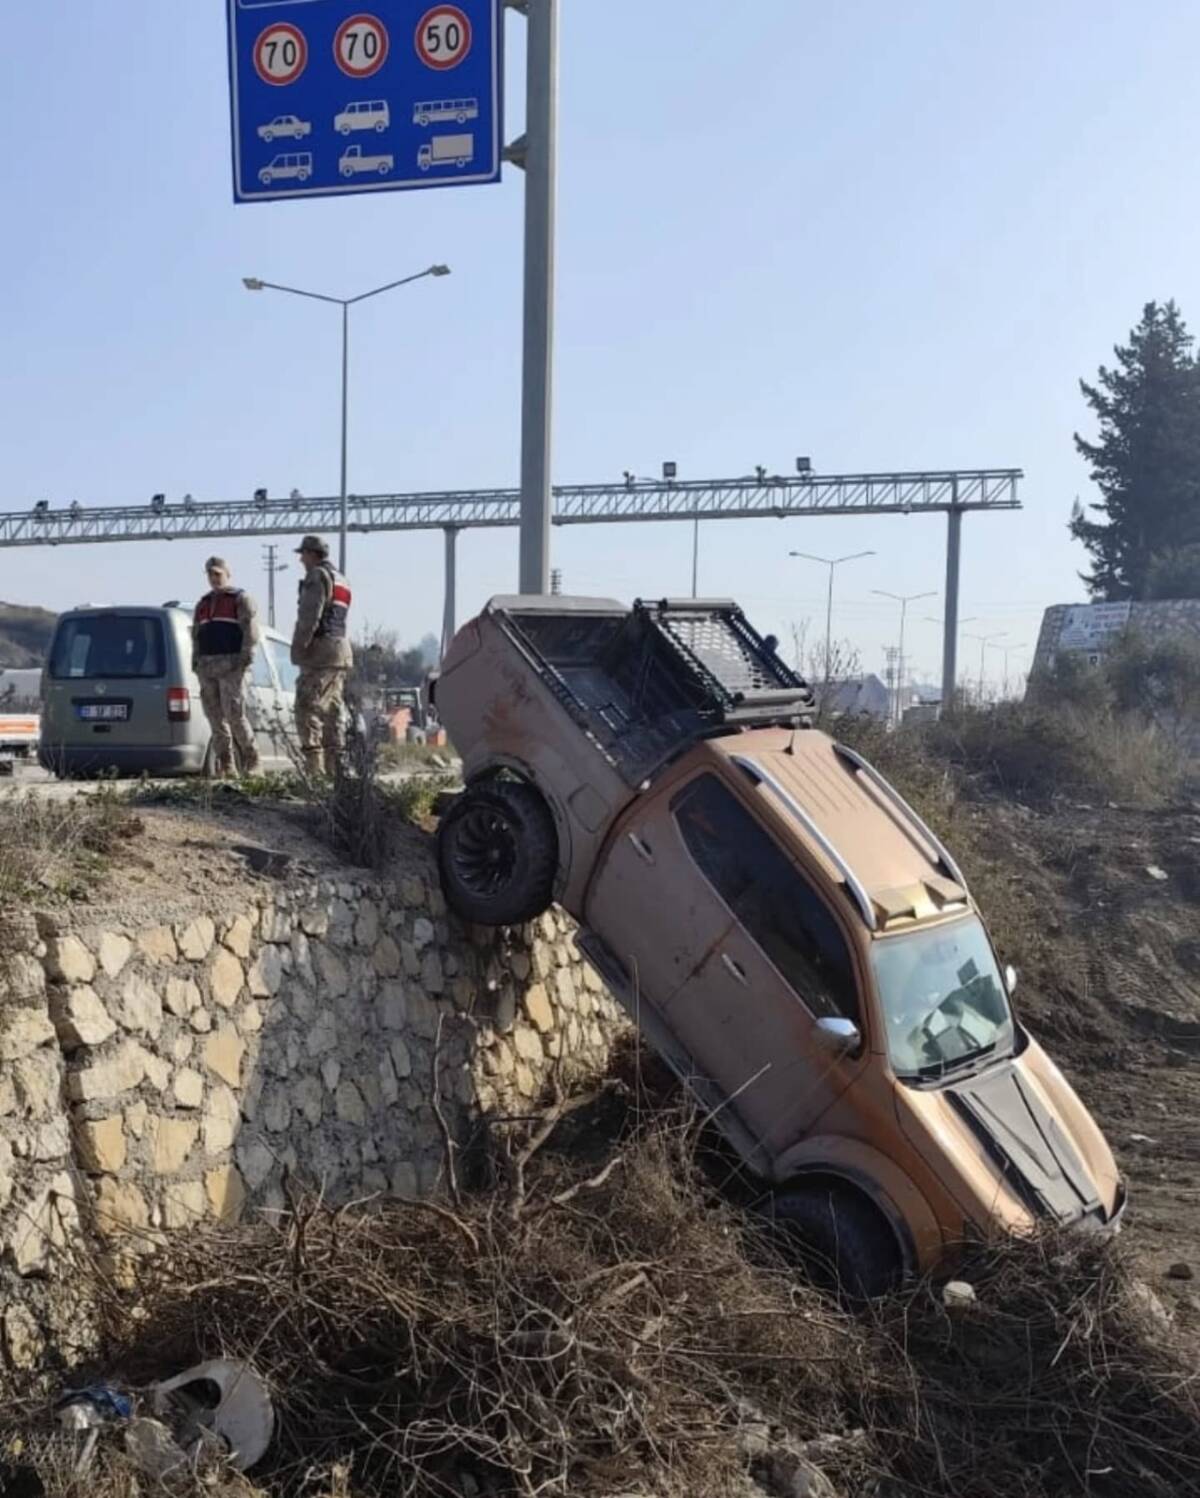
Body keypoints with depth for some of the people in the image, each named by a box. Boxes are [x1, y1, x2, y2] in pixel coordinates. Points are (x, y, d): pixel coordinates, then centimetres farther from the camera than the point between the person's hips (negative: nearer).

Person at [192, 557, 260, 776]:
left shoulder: (241, 599, 3)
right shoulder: (203, 604, 23)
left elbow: (250, 631, -6)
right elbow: (196, 635, 24)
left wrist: (244, 659, -15)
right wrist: (196, 662, 12)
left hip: (231, 665, -6)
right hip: (206, 666, 6)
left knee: (235, 714, -14)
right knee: (215, 717, 3)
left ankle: (251, 761, -5)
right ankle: (224, 765, 6)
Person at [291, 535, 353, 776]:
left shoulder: (318, 576, -6)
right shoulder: (341, 581, 24)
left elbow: (310, 616, -17)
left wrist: (298, 648, -16)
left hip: (320, 650, -10)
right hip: (342, 652, 10)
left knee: (308, 709, -12)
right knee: (332, 712, 10)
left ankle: (314, 767, -18)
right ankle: (334, 767, 10)